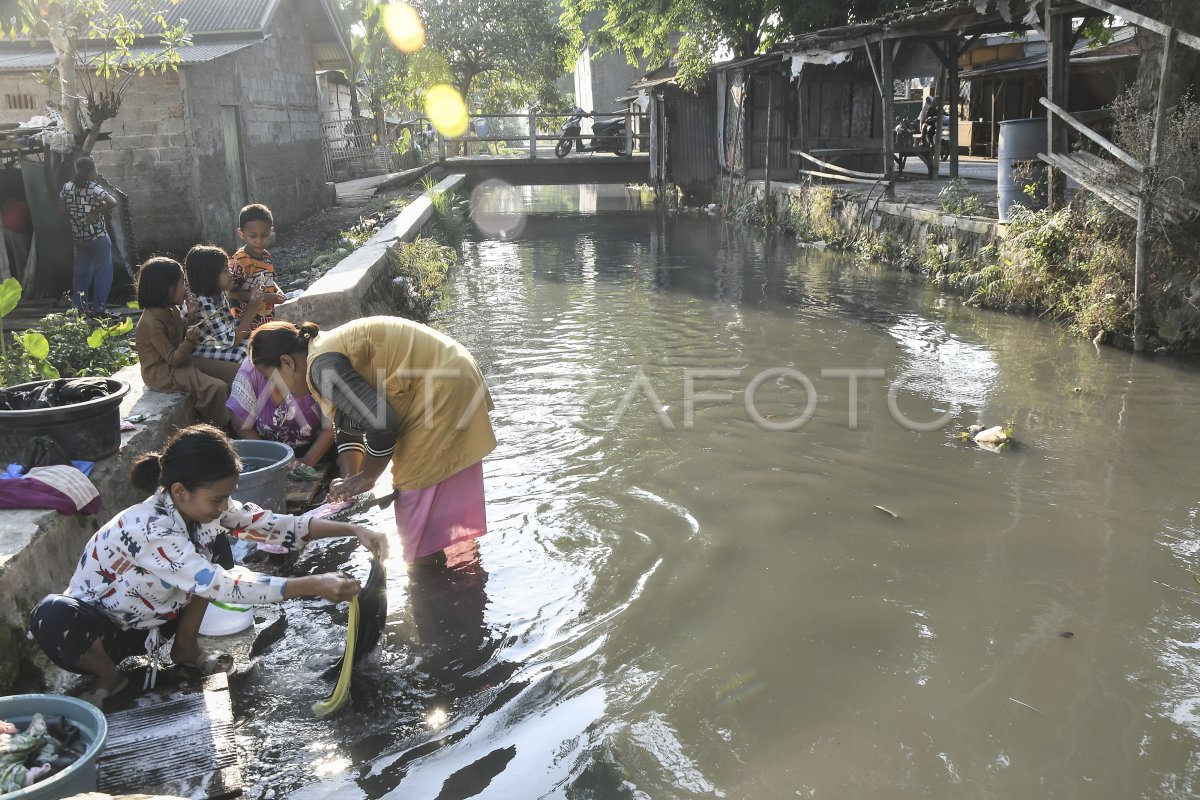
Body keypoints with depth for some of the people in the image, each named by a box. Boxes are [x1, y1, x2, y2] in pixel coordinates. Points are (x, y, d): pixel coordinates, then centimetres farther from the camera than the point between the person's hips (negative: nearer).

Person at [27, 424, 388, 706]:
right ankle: (107, 677, -6)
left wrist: (354, 530, -25)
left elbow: (276, 526, -13)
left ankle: (186, 649, 6)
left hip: (154, 619, 6)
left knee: (213, 547, -9)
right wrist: (314, 586, -46)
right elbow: (221, 585, -43)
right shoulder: (150, 530, -37)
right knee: (52, 616, -39)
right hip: (103, 629, -6)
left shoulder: (202, 506, -15)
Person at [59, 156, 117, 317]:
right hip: (98, 237, -5)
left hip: (78, 236, 5)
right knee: (102, 273, 4)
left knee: (81, 272, 16)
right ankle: (98, 308, 3)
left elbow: (63, 208, 9)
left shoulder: (67, 187, 1)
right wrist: (97, 212, -15)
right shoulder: (94, 188, -14)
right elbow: (113, 202, -26)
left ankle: (79, 307, 18)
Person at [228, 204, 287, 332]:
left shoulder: (267, 256, 3)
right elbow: (232, 292, -20)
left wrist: (278, 292, -3)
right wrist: (264, 297, -26)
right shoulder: (238, 262, -19)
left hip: (268, 320, 7)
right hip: (247, 323, -7)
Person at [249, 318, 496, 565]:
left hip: (442, 391, -10)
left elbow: (381, 423, -24)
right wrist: (349, 485, 5)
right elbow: (349, 429, 15)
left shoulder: (323, 365, -18)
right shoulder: (327, 349, 13)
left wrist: (365, 478, -8)